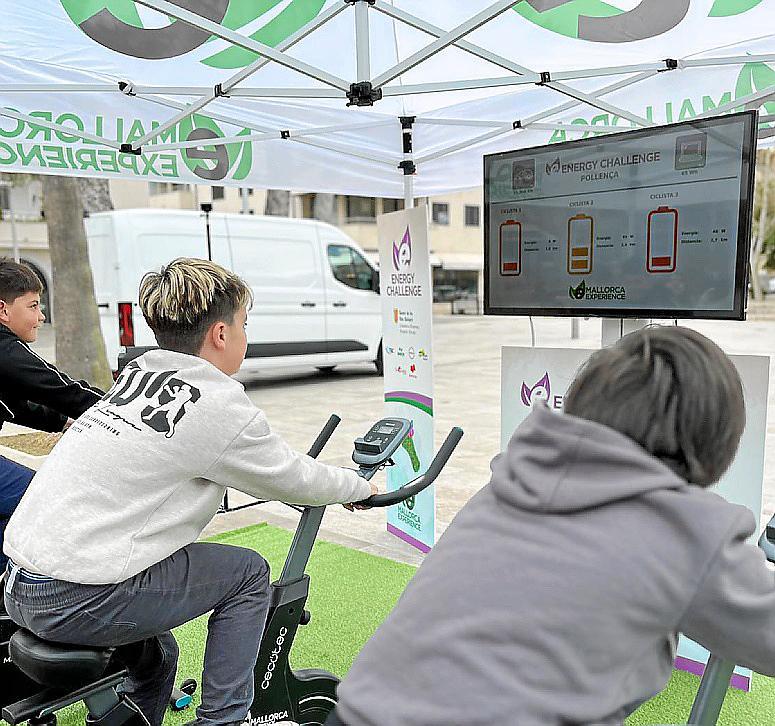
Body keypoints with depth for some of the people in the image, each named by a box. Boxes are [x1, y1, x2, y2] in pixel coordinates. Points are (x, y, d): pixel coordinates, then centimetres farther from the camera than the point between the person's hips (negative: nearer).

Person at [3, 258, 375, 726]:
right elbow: (294, 481, -2)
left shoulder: (139, 371, 9)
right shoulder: (221, 405, -15)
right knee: (249, 573, 6)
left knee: (156, 659, 30)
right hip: (75, 602, -8)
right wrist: (362, 486, 18)